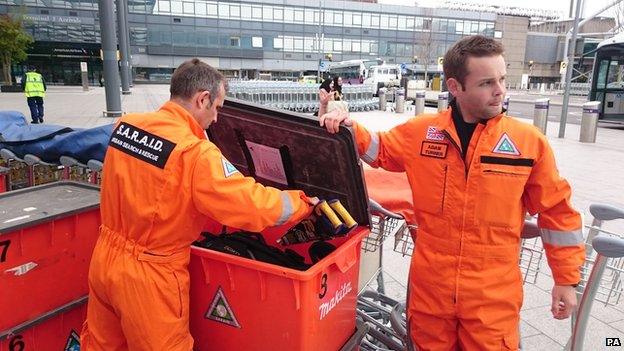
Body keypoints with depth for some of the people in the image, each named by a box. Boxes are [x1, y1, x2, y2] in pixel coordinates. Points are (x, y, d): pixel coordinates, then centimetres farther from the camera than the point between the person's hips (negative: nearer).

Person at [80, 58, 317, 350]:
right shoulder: (195, 153, -24)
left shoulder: (125, 125, -2)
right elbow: (254, 206, -23)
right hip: (147, 275, -6)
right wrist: (304, 203, -6)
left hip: (104, 259, 7)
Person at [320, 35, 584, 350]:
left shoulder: (529, 141, -7)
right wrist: (350, 130, -7)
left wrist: (566, 278, 5)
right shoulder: (420, 132, -4)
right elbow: (380, 150, 13)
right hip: (429, 286, 2)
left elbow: (556, 210, 1)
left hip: (493, 297, -1)